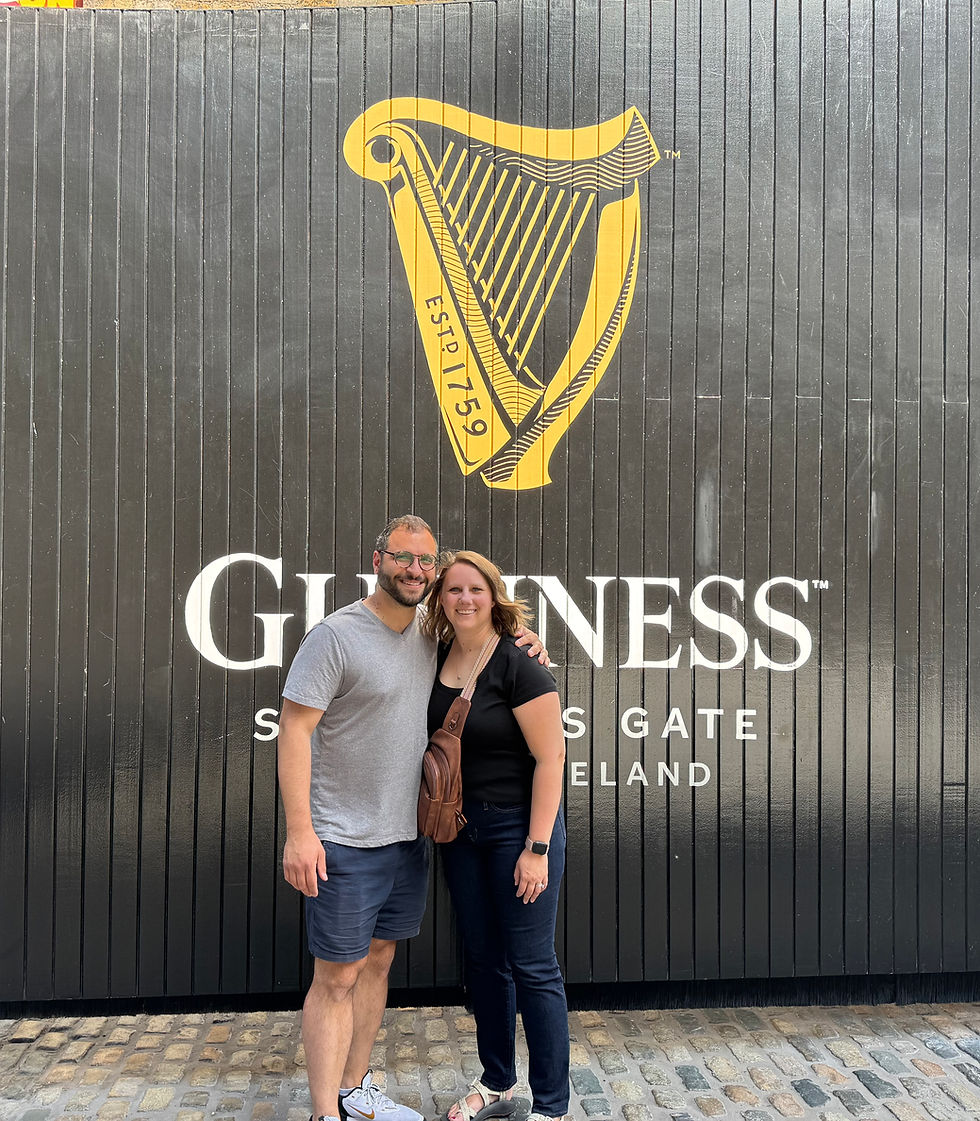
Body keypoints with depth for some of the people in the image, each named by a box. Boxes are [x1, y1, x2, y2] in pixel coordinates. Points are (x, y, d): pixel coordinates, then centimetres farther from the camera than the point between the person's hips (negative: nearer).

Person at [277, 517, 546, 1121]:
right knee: (336, 979, 1)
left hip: (409, 837, 7)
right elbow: (294, 730, -16)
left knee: (377, 961, 17)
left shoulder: (432, 635, 5)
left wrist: (523, 640, 3)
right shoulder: (336, 634, -14)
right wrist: (300, 831, -21)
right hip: (345, 844, -6)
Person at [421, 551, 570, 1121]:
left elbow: (550, 759, -17)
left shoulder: (520, 667, -16)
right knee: (483, 960, 17)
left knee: (532, 966, 2)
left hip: (519, 824, -6)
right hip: (461, 828, 7)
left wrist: (537, 848, -19)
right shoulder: (438, 661, 3)